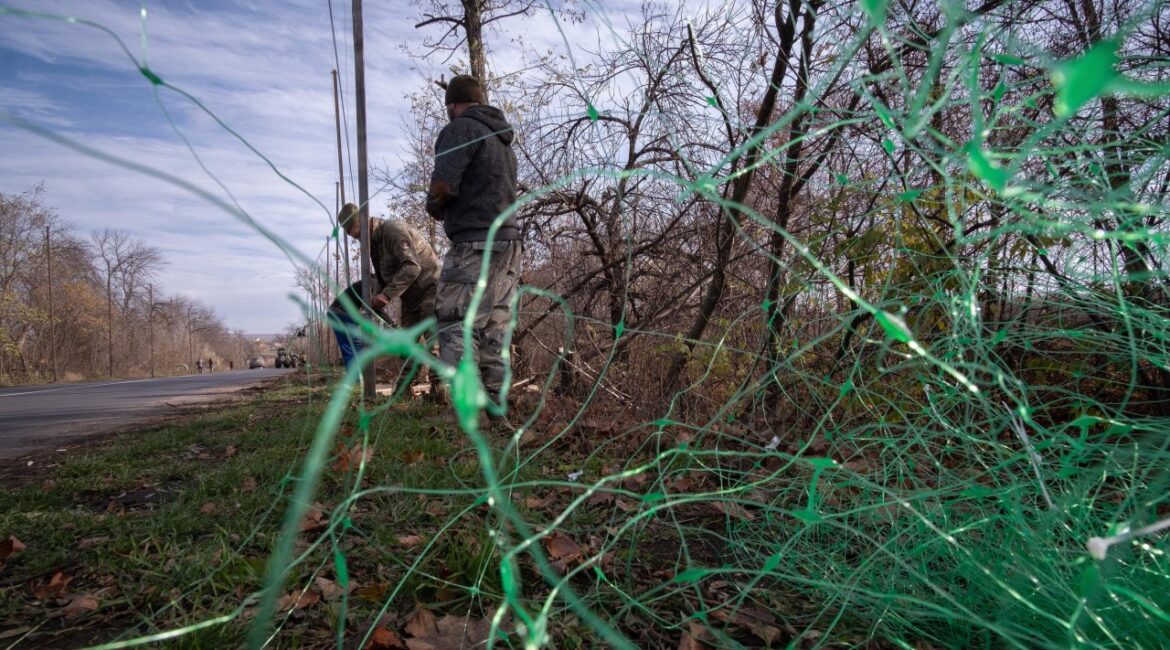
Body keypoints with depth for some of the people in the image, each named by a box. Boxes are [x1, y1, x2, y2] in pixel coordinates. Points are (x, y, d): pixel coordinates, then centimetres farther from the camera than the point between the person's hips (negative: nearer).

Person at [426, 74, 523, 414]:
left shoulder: (462, 127, -4)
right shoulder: (503, 139, 24)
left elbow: (442, 186, -16)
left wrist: (435, 208, 5)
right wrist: (447, 208, 21)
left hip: (476, 244, -9)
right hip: (508, 241, 9)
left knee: (455, 326, -7)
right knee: (493, 328, 9)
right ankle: (495, 404, 11)